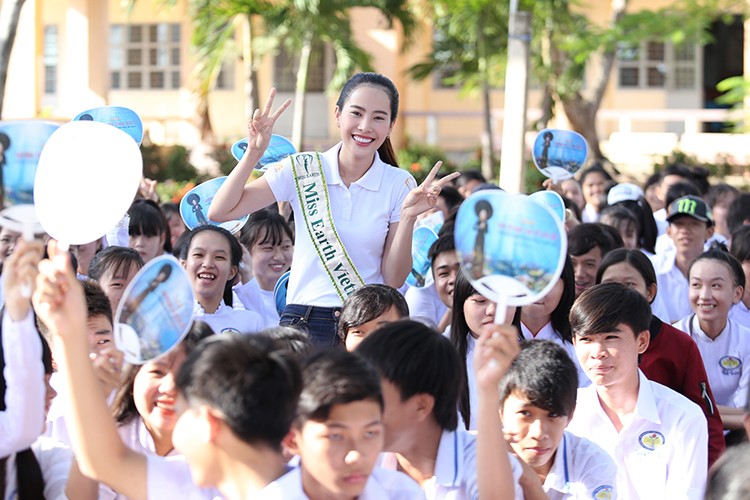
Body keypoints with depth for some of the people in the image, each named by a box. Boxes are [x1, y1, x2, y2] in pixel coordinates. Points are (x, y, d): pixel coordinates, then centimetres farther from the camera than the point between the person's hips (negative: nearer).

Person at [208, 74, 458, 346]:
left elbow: (394, 279, -1)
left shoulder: (400, 185, 1)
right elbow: (220, 212, -3)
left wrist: (408, 217, -14)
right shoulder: (303, 169, 1)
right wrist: (254, 152, -12)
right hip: (304, 321, 0)